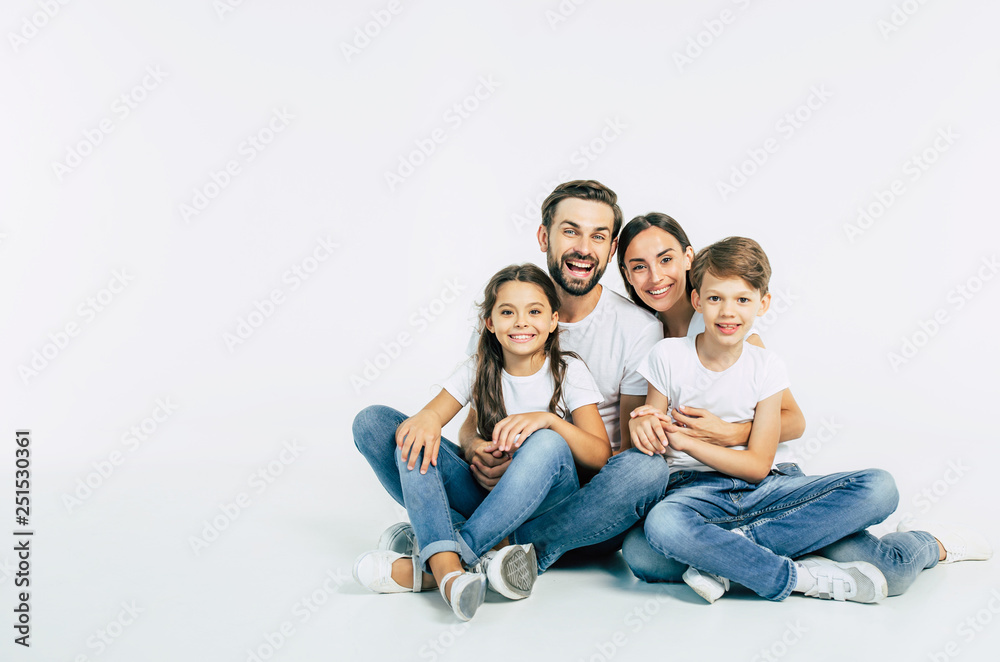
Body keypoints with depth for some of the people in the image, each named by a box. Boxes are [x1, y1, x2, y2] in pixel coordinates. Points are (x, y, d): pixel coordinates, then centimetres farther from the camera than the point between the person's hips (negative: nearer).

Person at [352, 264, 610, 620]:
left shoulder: (568, 371, -3)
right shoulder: (479, 370, 4)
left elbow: (601, 456, -13)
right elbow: (432, 414, -7)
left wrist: (548, 419, -30)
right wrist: (426, 417, -32)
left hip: (545, 498, -2)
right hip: (482, 491, 3)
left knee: (547, 444, -39)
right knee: (373, 421, -16)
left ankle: (423, 567, -34)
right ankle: (447, 567, -38)